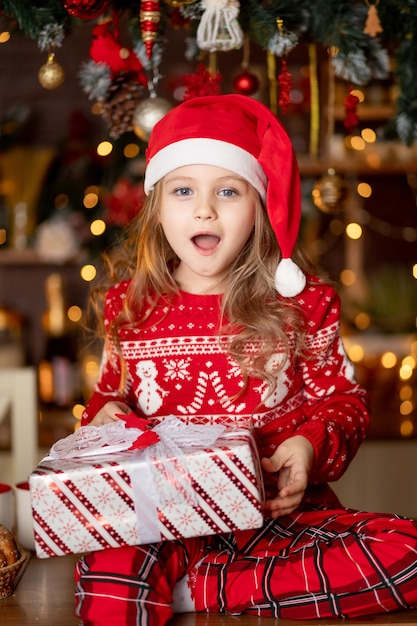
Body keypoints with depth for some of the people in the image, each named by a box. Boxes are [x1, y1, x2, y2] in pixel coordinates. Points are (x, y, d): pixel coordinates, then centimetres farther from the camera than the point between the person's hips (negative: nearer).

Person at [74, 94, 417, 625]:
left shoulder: (302, 301, 3)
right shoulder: (129, 304, 9)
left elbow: (342, 399, 10)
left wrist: (311, 444, -11)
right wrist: (105, 415, 0)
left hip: (278, 506, 4)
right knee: (105, 575, -40)